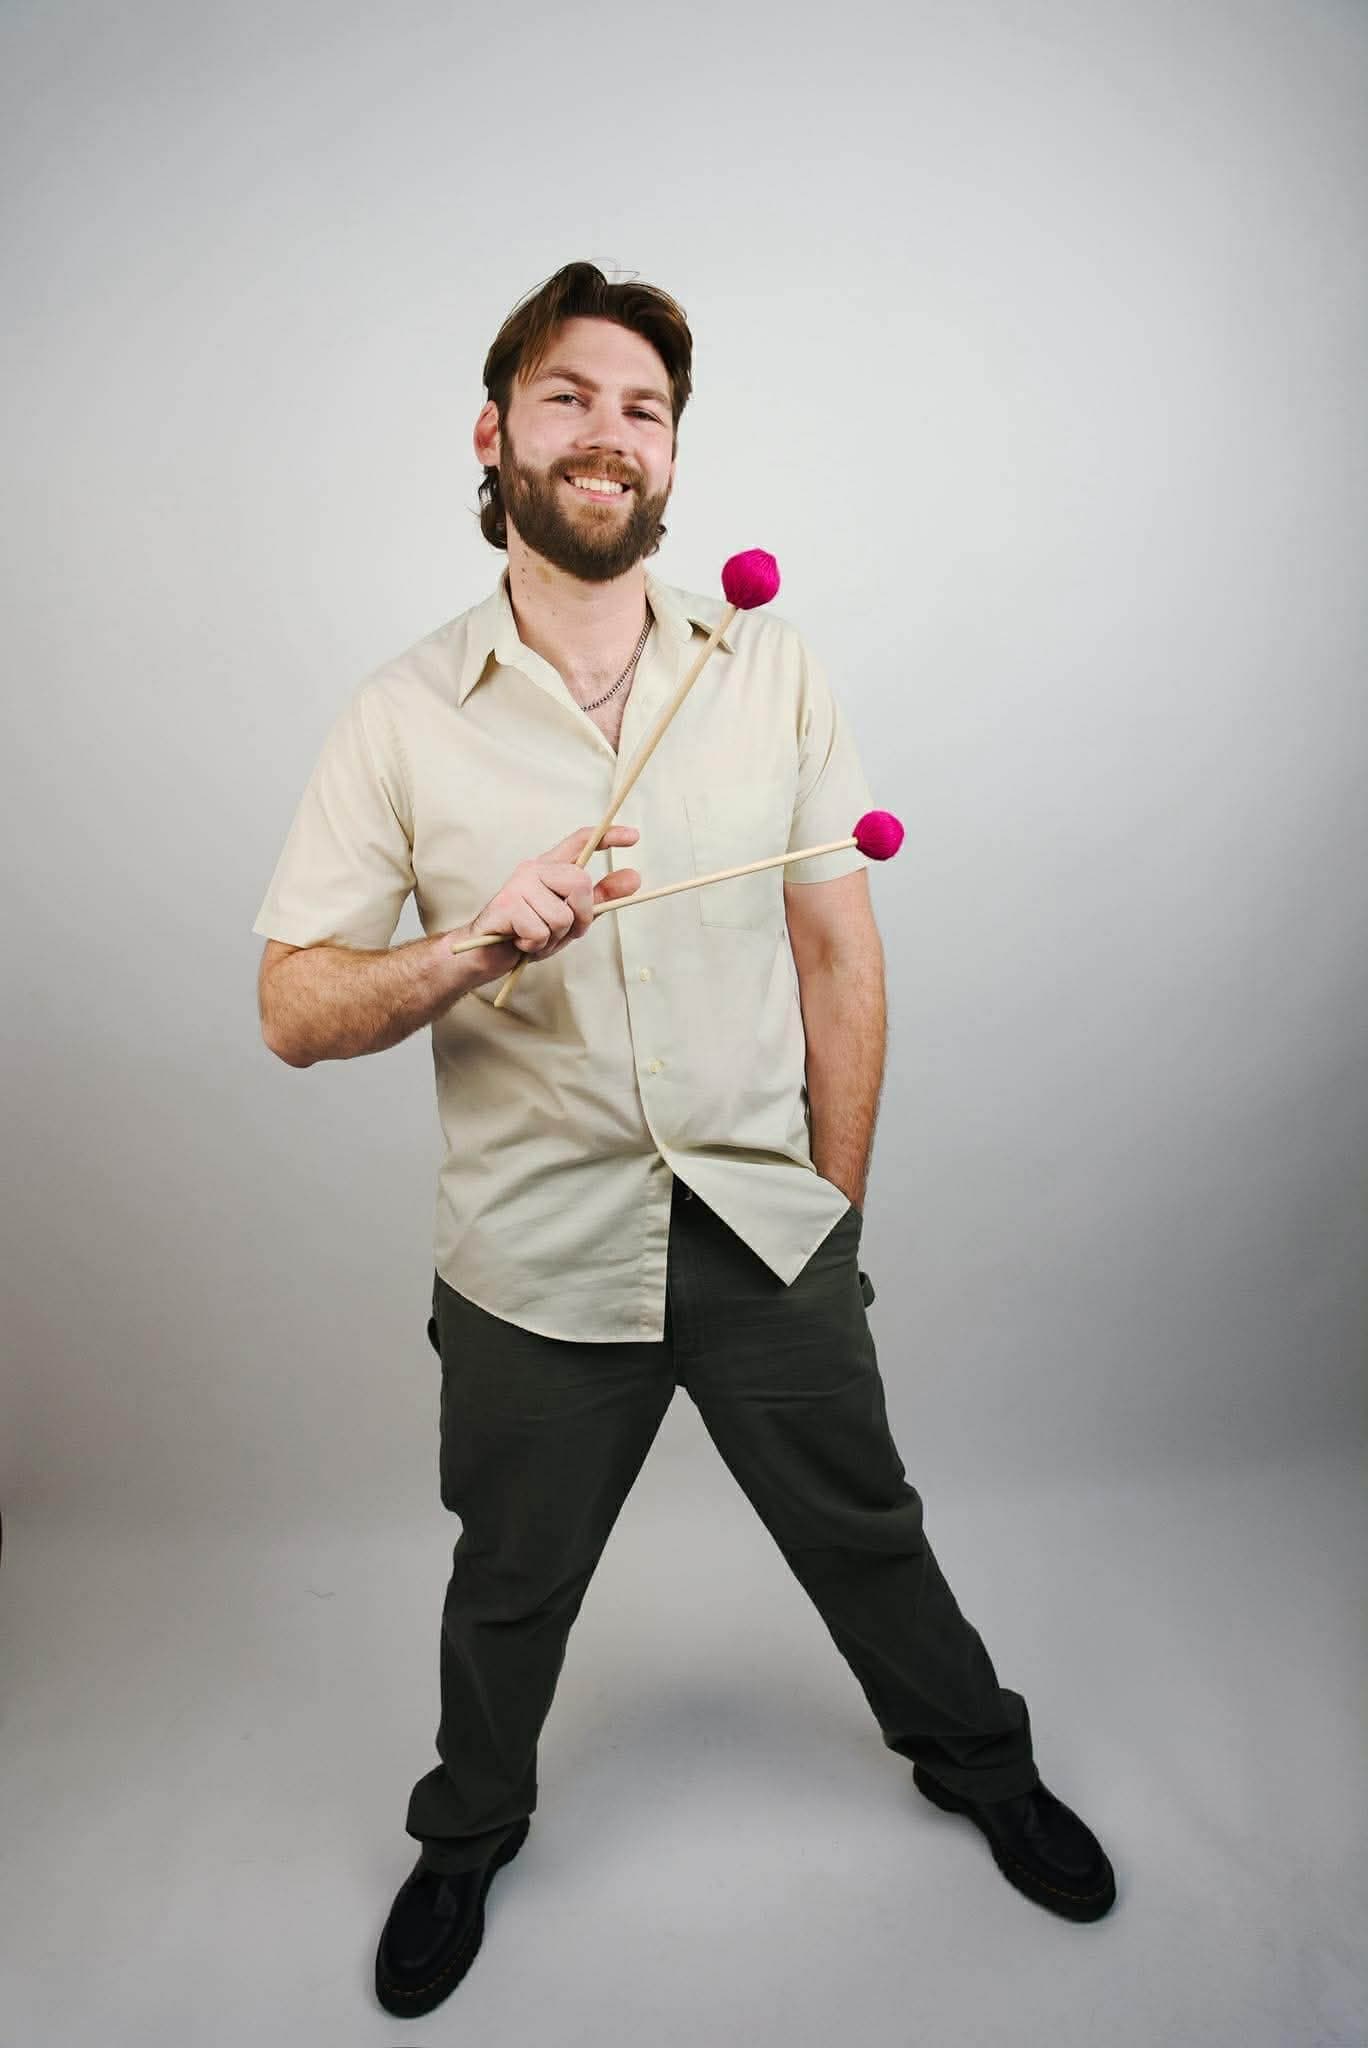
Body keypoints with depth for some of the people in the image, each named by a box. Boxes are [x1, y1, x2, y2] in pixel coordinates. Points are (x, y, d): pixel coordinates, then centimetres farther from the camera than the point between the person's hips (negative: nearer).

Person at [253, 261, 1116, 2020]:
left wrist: (831, 1205, 2)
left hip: (767, 1233, 1)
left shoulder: (771, 671, -1)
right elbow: (294, 1010, -6)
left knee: (867, 1533, 20)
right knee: (509, 1590, 20)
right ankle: (466, 1835, 51)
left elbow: (841, 952, 2)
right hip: (536, 1261, 0)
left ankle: (979, 1762, 51)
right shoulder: (402, 717, -6)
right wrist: (472, 949, -25)